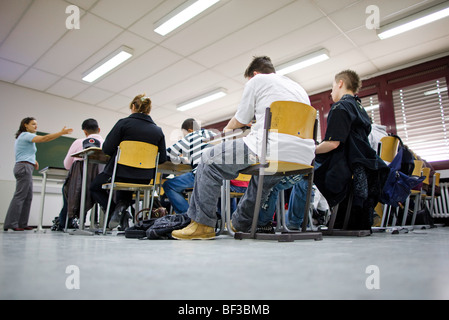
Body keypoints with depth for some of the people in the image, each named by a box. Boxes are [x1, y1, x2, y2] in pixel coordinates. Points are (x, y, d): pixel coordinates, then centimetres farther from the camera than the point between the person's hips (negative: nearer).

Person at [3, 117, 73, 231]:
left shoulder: (25, 137, 25)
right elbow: (44, 138, -19)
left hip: (26, 168, 10)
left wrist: (33, 161, 13)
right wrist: (61, 133, -22)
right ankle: (11, 224, -10)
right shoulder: (25, 135, -5)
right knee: (19, 196, -11)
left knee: (28, 197, 6)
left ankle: (22, 224, 6)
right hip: (24, 167, -10)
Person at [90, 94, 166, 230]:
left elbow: (107, 149, -9)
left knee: (94, 187, 25)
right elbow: (162, 159, 2)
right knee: (126, 188, 37)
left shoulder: (124, 123, -7)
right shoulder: (158, 130, 2)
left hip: (120, 174, -4)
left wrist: (121, 151, 12)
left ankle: (113, 209, 2)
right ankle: (122, 205, 7)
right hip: (144, 179, 4)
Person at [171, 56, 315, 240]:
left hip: (272, 150, -9)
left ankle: (202, 223, 5)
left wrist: (227, 128, 35)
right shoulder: (299, 88, 31)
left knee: (209, 160, 4)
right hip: (303, 159, 9)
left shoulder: (257, 80, 11)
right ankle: (240, 223, 43)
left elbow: (240, 120, 14)